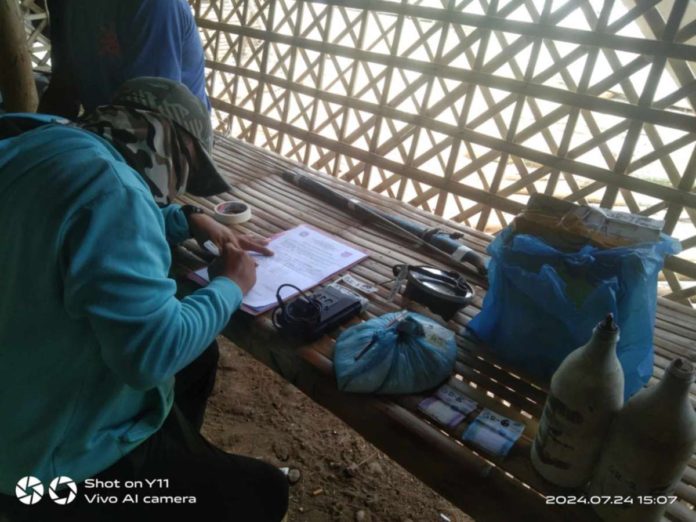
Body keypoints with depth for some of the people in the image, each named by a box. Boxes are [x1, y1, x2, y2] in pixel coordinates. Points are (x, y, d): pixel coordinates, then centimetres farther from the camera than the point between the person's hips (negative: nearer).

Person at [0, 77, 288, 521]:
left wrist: (190, 222, 9)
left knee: (198, 362, 27)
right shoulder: (109, 185, -30)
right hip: (58, 465, -9)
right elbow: (153, 352, -34)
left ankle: (177, 464, 46)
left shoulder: (53, 141, 1)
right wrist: (229, 286, -17)